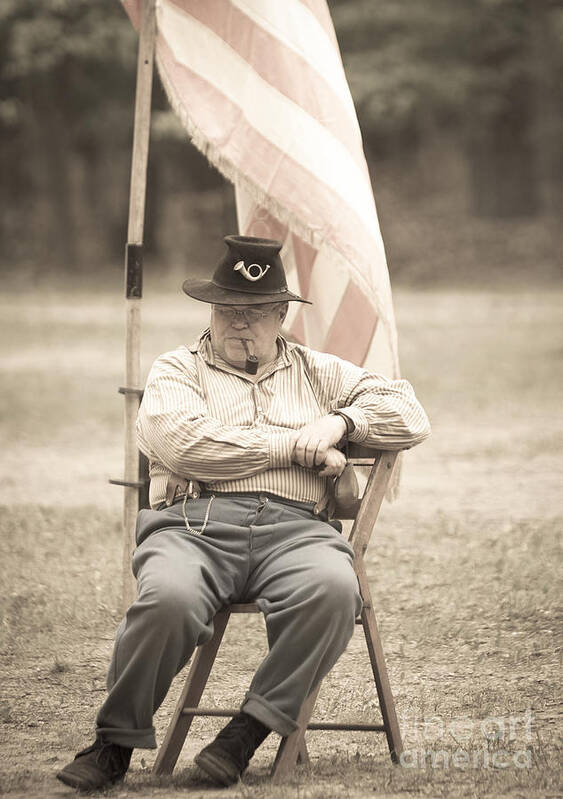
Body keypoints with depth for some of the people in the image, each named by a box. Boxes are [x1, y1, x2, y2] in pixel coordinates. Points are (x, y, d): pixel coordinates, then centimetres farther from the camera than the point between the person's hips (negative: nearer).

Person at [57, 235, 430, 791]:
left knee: (334, 589, -35)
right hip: (194, 522, -2)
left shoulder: (318, 373, 27)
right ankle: (116, 741, -18)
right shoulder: (177, 370, 19)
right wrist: (293, 447, -2)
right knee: (168, 598, -37)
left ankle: (250, 729, -25)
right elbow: (183, 443, -3)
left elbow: (409, 416, 22)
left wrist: (339, 421, 4)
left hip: (295, 526, 2)